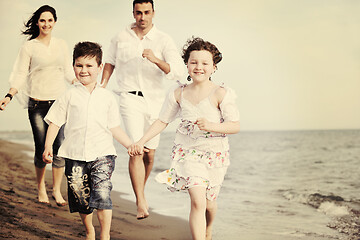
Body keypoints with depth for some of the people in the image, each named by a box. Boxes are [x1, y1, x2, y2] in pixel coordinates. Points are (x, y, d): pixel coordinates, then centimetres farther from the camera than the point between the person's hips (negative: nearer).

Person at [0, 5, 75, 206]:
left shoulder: (62, 45, 12)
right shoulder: (29, 47, 3)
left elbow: (69, 73, 18)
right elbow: (20, 76, 1)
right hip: (38, 104, -2)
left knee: (60, 148, -5)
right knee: (41, 149, 0)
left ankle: (57, 190, 9)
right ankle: (41, 188, 22)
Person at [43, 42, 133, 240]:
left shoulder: (107, 97, 7)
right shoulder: (70, 96, 5)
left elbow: (114, 127, 11)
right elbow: (55, 122, 7)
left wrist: (132, 145, 3)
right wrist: (48, 147, -4)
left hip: (102, 152, -1)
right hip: (75, 155, 1)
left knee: (102, 192, -19)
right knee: (81, 197, 9)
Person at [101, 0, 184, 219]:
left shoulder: (164, 40, -3)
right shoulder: (121, 38, 4)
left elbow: (178, 71, -14)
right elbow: (110, 62, 21)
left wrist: (156, 60, -29)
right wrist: (102, 87, 13)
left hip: (154, 99, 1)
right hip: (130, 97, -1)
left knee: (150, 153, 9)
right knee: (136, 150, -16)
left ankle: (141, 191, 35)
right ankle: (141, 203, -17)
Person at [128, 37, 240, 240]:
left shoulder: (221, 94, -10)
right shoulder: (179, 94, 0)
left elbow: (235, 126, -13)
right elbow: (162, 121, 10)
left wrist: (211, 126, -30)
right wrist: (141, 142, 3)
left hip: (215, 153, 0)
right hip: (188, 152, 1)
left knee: (209, 202, 15)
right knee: (197, 201, -17)